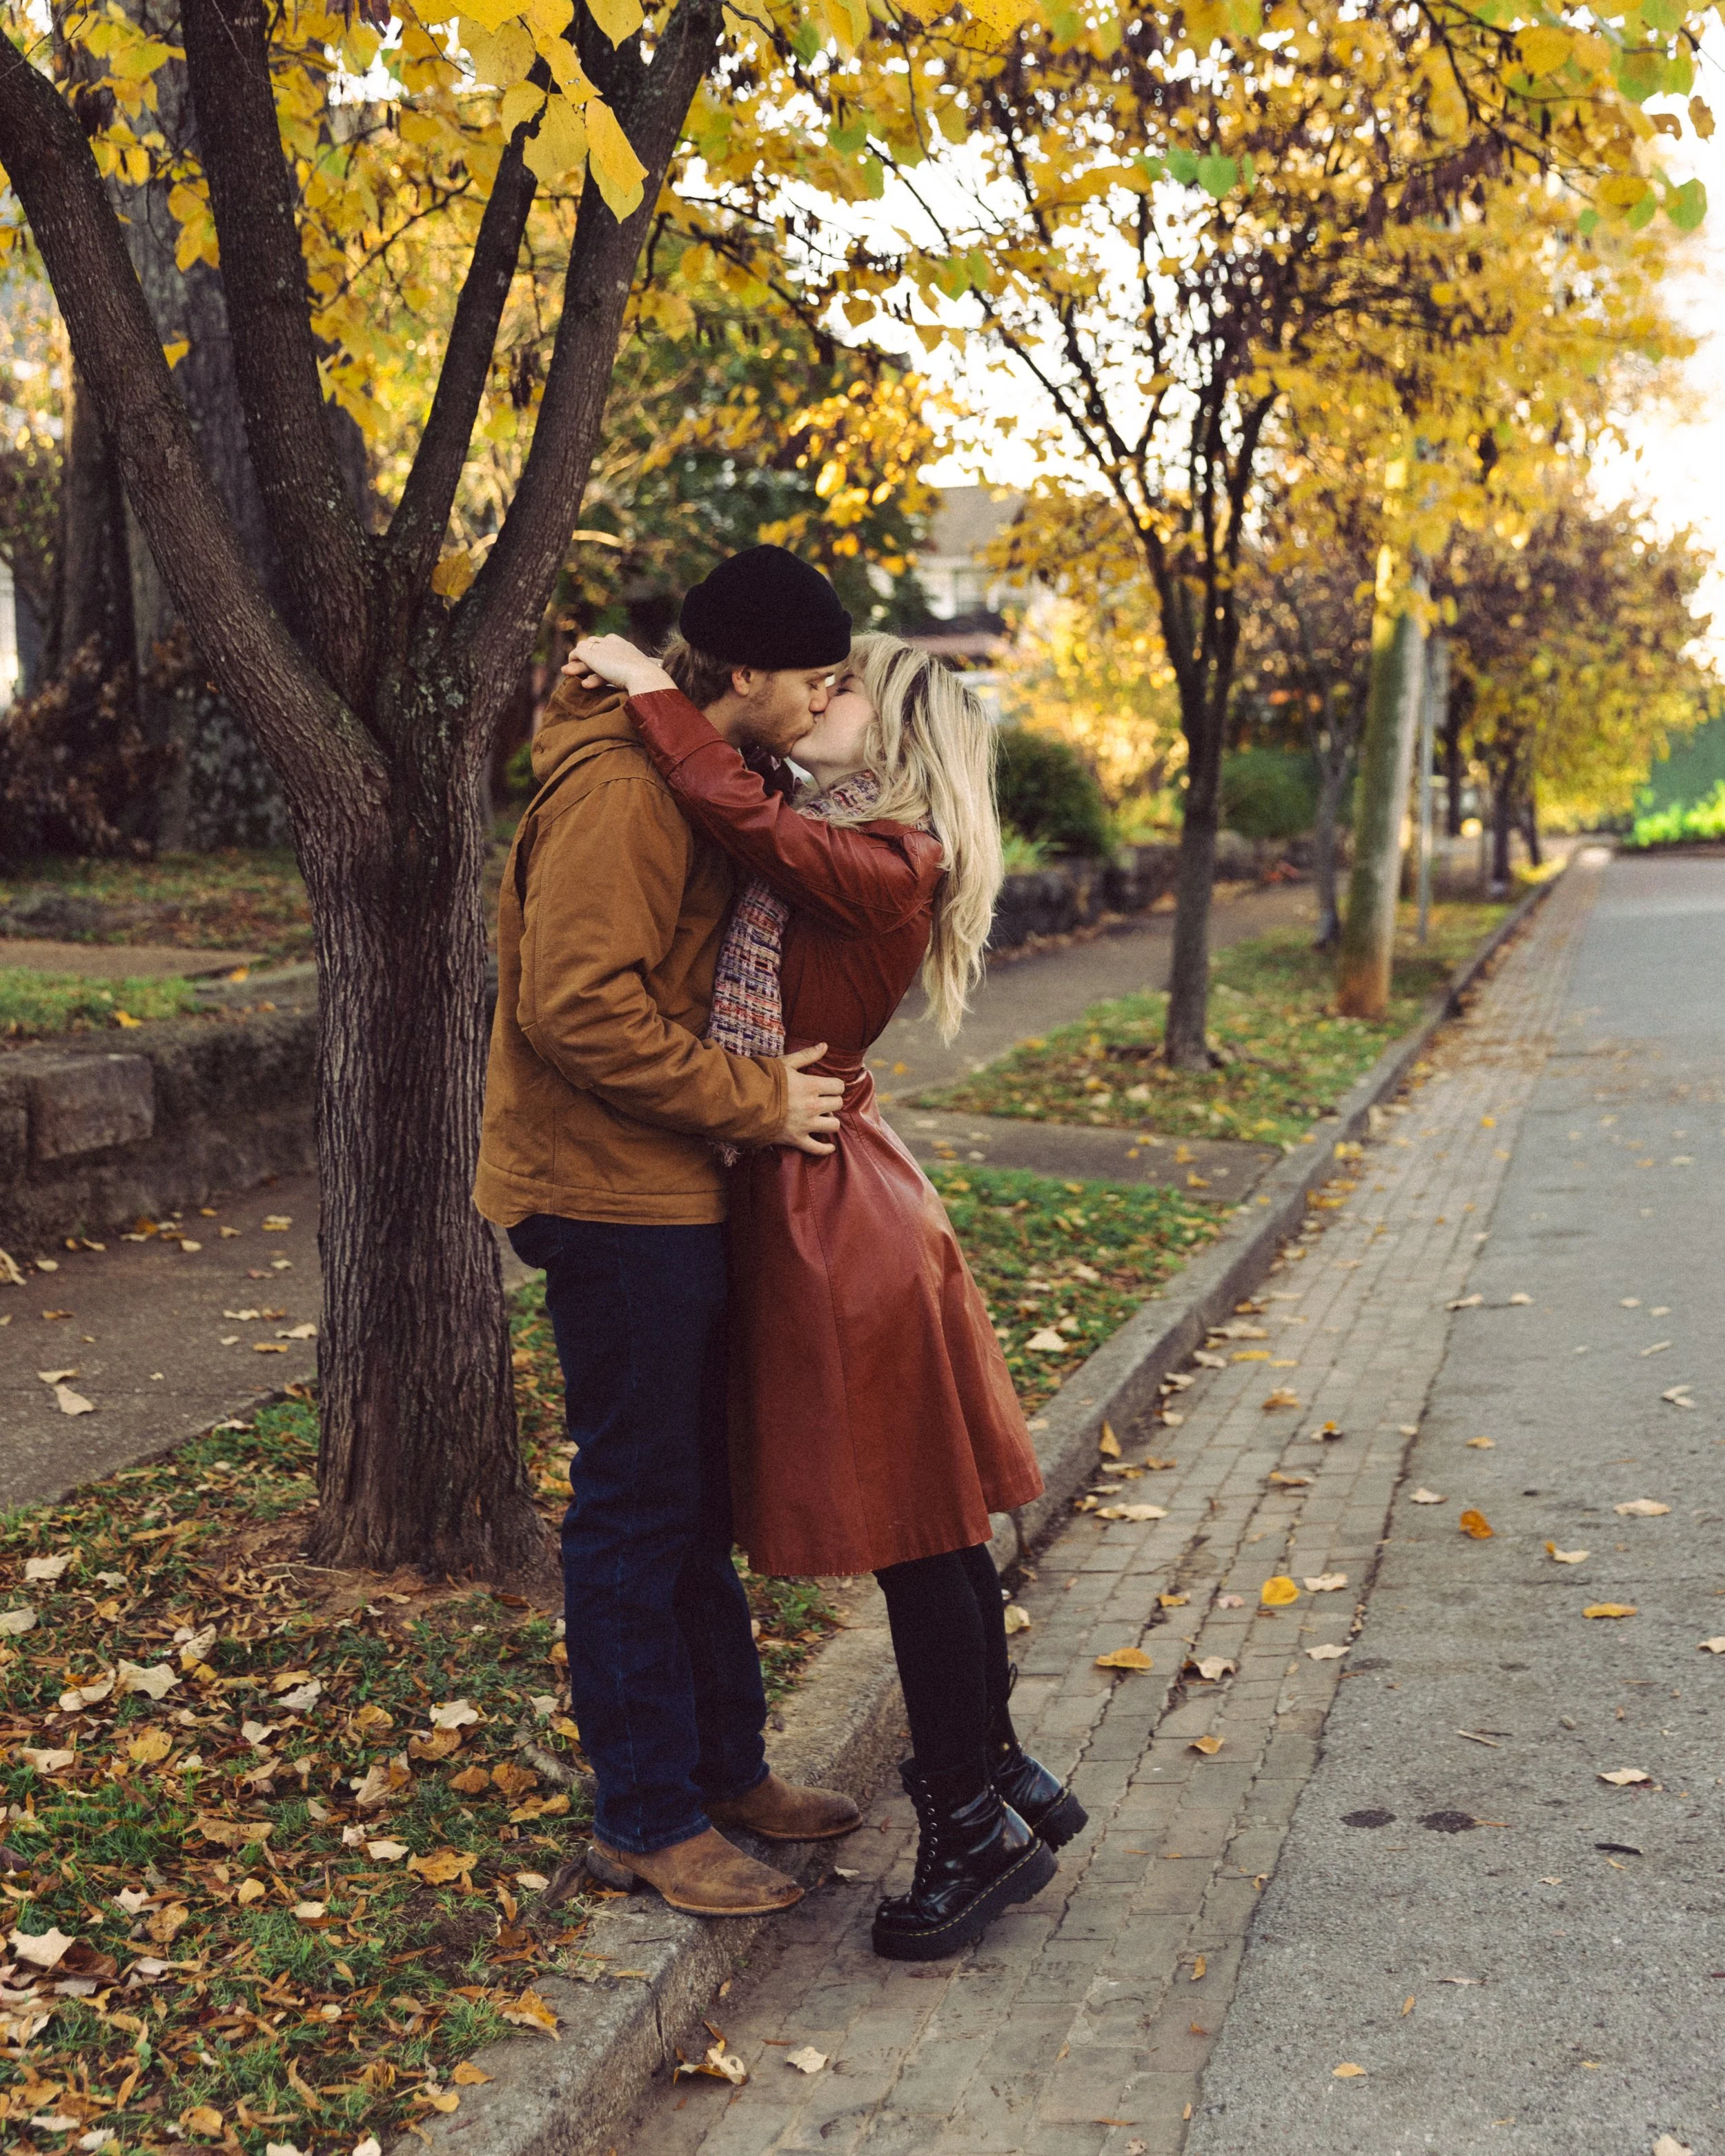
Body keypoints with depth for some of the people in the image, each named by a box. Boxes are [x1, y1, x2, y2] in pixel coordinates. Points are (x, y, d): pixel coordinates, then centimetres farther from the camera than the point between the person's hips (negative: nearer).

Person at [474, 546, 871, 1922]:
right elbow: (580, 1005, -27)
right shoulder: (618, 788, -20)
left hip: (683, 1191, 10)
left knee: (701, 1496, 18)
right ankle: (648, 1817, 14)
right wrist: (757, 1100, -21)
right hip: (618, 1198, -10)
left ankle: (725, 1765, 32)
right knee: (637, 1508, 1)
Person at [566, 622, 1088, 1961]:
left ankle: (977, 1826, 12)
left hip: (834, 1213, -9)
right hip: (812, 1204, 9)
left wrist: (652, 694, -14)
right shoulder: (840, 851, 13)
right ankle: (1000, 1782, 29)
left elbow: (742, 813, -25)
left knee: (917, 1534, 0)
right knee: (929, 1531, 16)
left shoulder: (888, 862, -14)